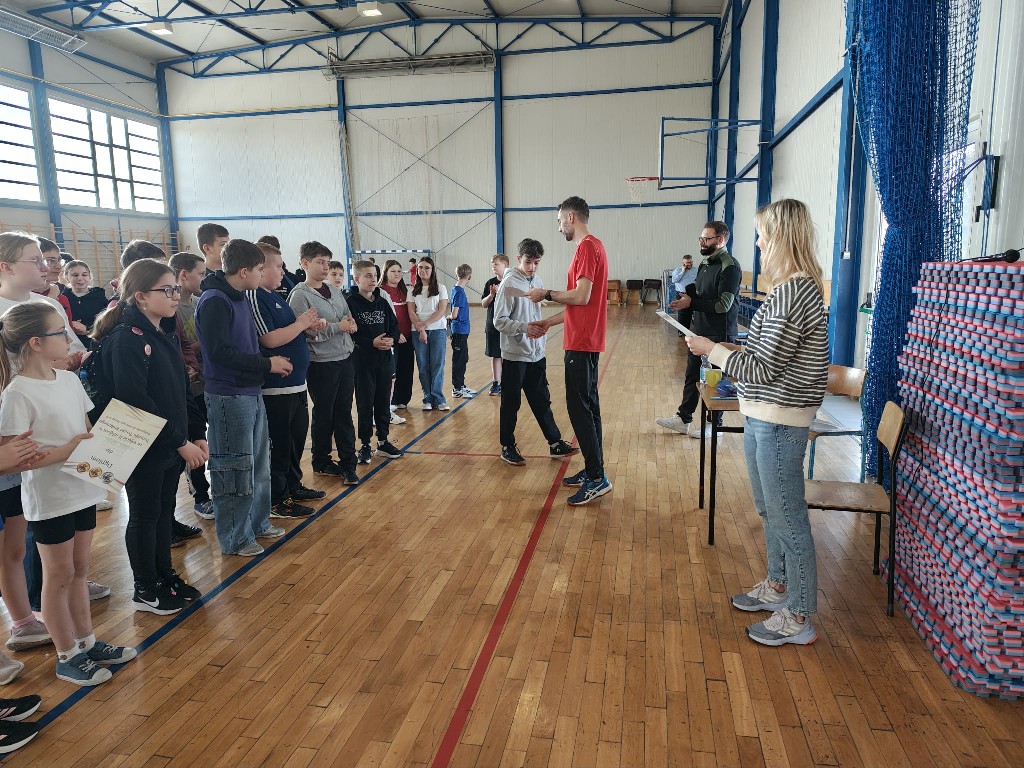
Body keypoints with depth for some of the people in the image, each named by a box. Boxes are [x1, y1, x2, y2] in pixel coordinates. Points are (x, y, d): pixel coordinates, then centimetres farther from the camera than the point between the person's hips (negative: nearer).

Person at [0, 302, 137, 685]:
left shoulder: (70, 379, 3)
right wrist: (66, 451, -23)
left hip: (82, 489, 7)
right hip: (49, 499, -6)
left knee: (79, 570, 18)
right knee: (59, 576, 8)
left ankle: (86, 642, 33)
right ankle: (67, 657, 24)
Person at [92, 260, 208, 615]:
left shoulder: (164, 333, 8)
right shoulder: (127, 338, -18)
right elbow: (135, 401, -24)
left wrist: (197, 434, 5)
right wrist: (180, 442, -21)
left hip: (171, 444, 8)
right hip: (144, 448, -8)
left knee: (165, 511, 18)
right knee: (144, 516, 7)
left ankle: (165, 575, 34)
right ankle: (145, 589, 24)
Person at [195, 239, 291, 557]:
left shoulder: (239, 298, 12)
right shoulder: (214, 302, -17)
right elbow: (219, 352, -23)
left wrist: (271, 361, 3)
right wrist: (266, 364, -18)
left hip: (250, 392, 9)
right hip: (229, 396, -9)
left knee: (258, 462, 18)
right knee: (235, 468, 1)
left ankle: (257, 522, 34)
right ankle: (235, 538, 15)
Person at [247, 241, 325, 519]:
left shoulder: (274, 296, 13)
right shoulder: (254, 297, -17)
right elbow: (270, 339, -25)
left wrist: (307, 325, 3)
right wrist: (300, 324, -14)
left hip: (295, 381, 10)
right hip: (276, 386, -10)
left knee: (297, 436, 20)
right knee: (280, 444, 1)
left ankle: (293, 485, 34)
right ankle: (277, 501, 13)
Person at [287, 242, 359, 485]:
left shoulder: (334, 290, 10)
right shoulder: (300, 295, -11)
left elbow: (349, 317, 17)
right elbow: (304, 333, -19)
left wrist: (350, 323, -7)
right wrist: (338, 327, -17)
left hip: (345, 359, 6)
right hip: (321, 363, -6)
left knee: (344, 413, 10)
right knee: (324, 415, 8)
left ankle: (347, 463, 17)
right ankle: (321, 462, 25)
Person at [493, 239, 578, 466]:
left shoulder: (538, 281, 9)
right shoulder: (509, 284, -13)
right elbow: (499, 321, -15)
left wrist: (542, 336, 16)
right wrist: (525, 328, -27)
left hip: (536, 354, 7)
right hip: (515, 355, -6)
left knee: (542, 400, 13)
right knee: (511, 403, 5)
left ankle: (555, 443, 21)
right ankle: (507, 447, 17)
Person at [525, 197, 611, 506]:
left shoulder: (587, 248, -14)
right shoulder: (592, 246, 17)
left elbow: (581, 297, -23)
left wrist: (546, 294, -9)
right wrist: (548, 323, 19)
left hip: (581, 344, -10)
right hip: (587, 341, 10)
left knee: (579, 407, -6)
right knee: (587, 405, 14)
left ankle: (597, 478, -1)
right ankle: (593, 470, 23)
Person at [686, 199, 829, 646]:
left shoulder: (793, 294, -22)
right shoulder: (799, 286, 10)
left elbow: (764, 369, -21)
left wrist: (713, 351, -12)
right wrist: (732, 350, 14)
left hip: (779, 421, -10)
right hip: (765, 417, 10)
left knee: (787, 517, 2)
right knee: (769, 509, 22)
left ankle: (798, 618, 18)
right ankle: (778, 586, 41)